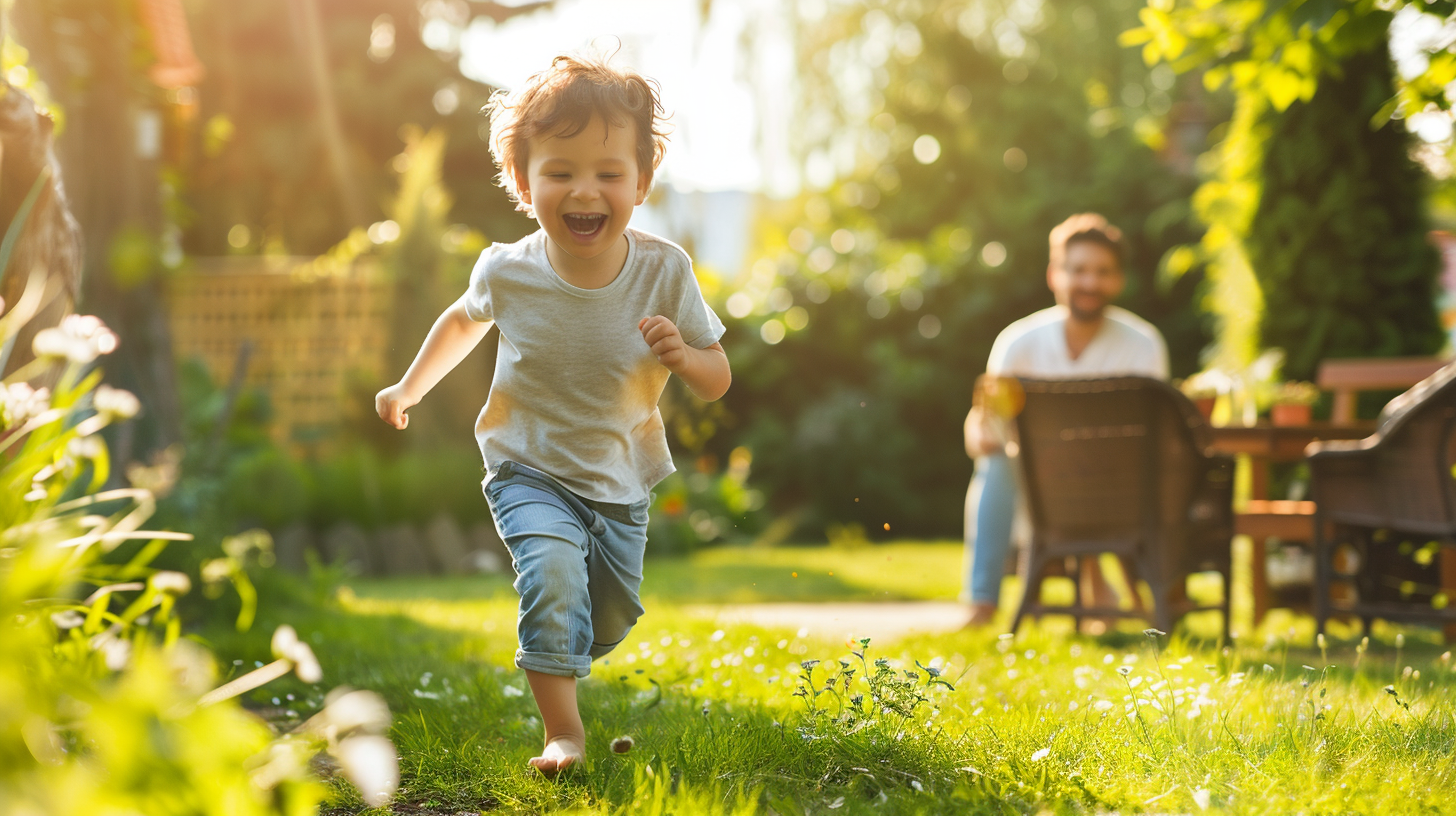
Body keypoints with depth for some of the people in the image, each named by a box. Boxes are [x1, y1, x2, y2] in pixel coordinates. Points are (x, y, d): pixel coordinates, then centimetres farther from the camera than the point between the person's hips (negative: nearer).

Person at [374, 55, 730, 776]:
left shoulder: (663, 271, -18)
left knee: (611, 620, 16)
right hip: (530, 471, -2)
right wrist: (410, 387, 14)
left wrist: (682, 357, -29)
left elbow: (717, 380, -8)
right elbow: (466, 319, 10)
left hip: (623, 482, 2)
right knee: (552, 572, -29)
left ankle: (557, 664, 49)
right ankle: (562, 729, -19)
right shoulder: (507, 271, -16)